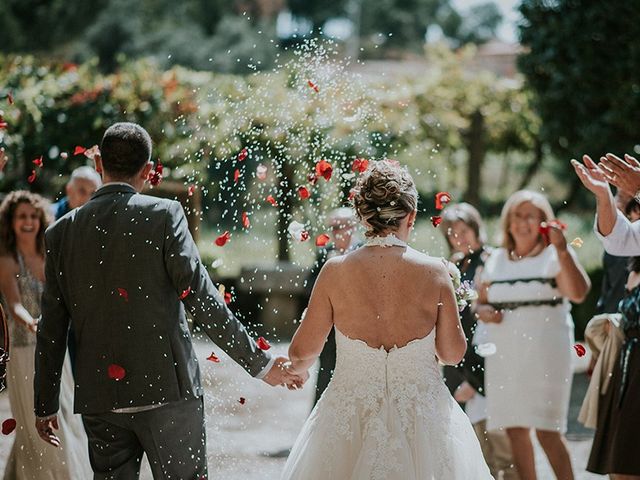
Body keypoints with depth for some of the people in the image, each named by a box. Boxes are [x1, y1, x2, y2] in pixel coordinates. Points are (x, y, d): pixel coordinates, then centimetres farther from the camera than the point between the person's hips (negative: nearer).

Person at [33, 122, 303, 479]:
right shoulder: (164, 215, -5)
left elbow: (51, 329, 8)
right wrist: (260, 363, -4)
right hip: (167, 389, -4)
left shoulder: (61, 232, 6)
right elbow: (201, 299, -10)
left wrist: (46, 404, 17)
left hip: (98, 398, 4)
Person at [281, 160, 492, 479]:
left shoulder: (335, 272, -8)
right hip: (423, 414, 0)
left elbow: (303, 351, 0)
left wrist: (297, 367, 23)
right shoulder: (435, 272, -8)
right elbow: (453, 353, 1)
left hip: (350, 415, 0)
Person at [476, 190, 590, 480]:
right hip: (504, 356, 5)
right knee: (515, 431, 5)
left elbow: (578, 293, -18)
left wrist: (562, 251, -28)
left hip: (544, 355, -5)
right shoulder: (496, 260, 13)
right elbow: (481, 302, 22)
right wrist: (483, 312, -2)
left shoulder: (555, 256, -2)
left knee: (547, 431, -10)